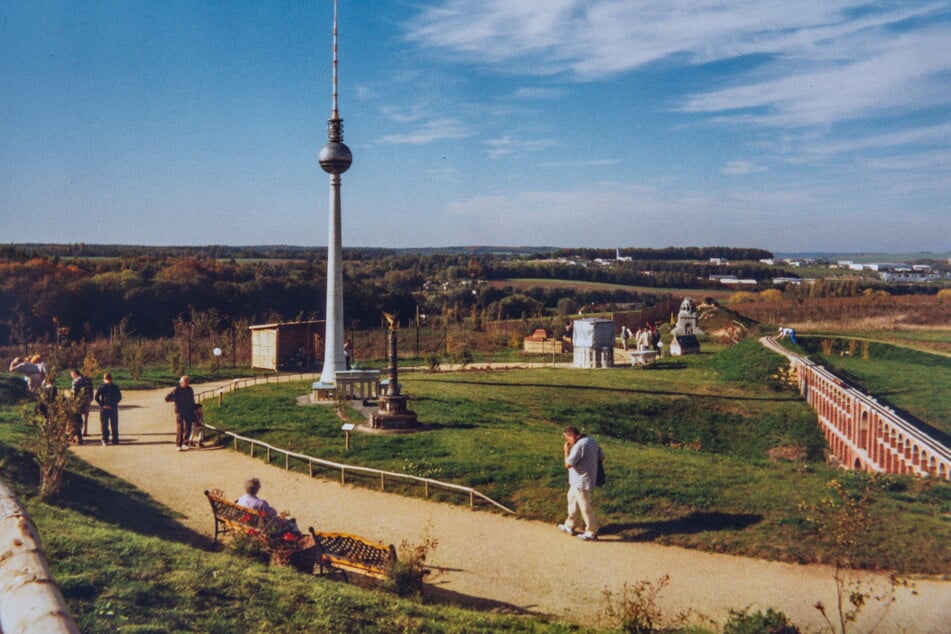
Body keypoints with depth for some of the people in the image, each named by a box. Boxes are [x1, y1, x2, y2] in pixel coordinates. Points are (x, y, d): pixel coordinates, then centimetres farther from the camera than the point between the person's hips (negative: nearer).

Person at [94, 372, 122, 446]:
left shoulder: (101, 387, -5)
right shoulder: (115, 387, 3)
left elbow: (95, 397, -10)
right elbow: (119, 397, 5)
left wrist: (102, 404, -7)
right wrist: (114, 403, 5)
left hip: (104, 409, -2)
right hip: (114, 408, 2)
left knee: (104, 425, 4)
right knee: (114, 425, 9)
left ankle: (105, 440, 2)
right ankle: (115, 440, 11)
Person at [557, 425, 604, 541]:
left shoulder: (579, 446, -26)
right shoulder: (592, 440, 3)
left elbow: (568, 464, -24)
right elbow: (601, 457, 12)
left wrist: (566, 451, -10)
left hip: (581, 482, -10)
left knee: (585, 508, 5)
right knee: (572, 499, 24)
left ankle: (591, 533, 20)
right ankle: (569, 526, 37)